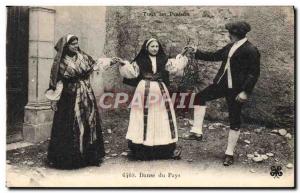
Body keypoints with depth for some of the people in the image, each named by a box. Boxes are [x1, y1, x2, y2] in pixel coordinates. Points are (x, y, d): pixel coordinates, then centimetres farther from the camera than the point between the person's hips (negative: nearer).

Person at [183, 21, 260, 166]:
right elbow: (214, 56, 18)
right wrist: (197, 52, 15)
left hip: (236, 89, -8)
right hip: (222, 83, 8)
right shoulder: (230, 46, 9)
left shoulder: (251, 50, -15)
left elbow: (254, 73, -17)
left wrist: (245, 92, -21)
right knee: (200, 97, 4)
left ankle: (229, 154, 16)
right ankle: (197, 132, 10)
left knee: (234, 120, 3)